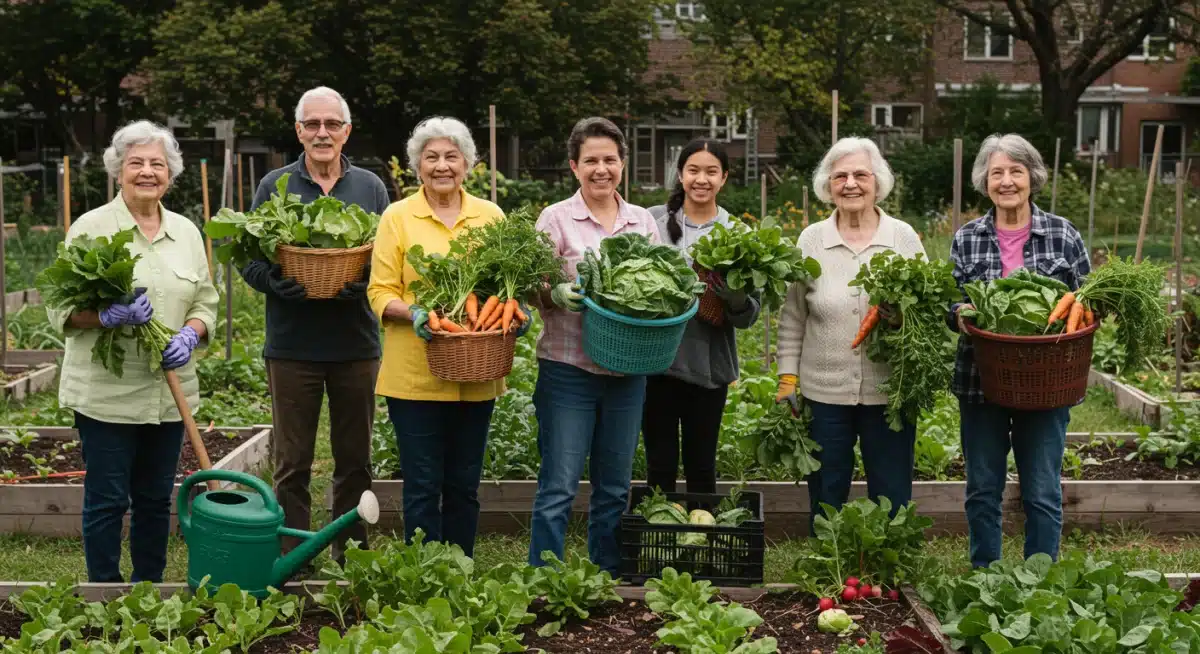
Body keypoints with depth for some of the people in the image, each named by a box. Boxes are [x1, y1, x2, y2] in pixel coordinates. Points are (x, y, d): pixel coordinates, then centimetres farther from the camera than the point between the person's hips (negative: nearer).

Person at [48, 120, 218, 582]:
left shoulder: (186, 231, 10)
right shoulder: (91, 228, -3)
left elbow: (205, 302, 12)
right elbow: (62, 308, -5)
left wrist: (189, 335, -8)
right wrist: (106, 315, -23)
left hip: (169, 392, 4)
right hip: (106, 392, -4)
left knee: (156, 498, 12)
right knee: (107, 499, 3)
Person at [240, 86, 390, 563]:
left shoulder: (370, 188, 8)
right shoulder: (275, 186, 4)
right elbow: (249, 259, 3)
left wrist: (364, 282, -16)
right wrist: (280, 282, -18)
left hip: (356, 344, 1)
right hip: (291, 345, -1)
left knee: (355, 461, 9)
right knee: (291, 464, 5)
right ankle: (292, 559, 14)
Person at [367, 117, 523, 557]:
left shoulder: (491, 216, 9)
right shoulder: (397, 217, 0)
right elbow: (380, 292, -2)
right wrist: (412, 313, -22)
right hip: (415, 374, -3)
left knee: (464, 484, 12)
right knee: (423, 485, 1)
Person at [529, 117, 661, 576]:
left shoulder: (643, 221, 10)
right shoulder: (556, 219, -2)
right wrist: (558, 294, -25)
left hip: (628, 373, 4)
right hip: (568, 370, -4)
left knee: (614, 487, 12)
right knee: (559, 486, -4)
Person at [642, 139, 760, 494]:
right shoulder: (653, 220, 1)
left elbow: (750, 315, 2)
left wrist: (736, 301, -20)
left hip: (709, 366, 0)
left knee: (701, 467, 10)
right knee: (660, 466, 7)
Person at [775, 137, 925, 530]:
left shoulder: (904, 237, 2)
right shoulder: (811, 240, 3)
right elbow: (792, 317, 6)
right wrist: (788, 378, 1)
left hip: (890, 393, 0)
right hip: (824, 392, 1)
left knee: (892, 500, 8)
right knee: (825, 501, 11)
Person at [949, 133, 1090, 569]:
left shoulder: (1064, 235, 1)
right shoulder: (966, 239, 4)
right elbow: (949, 303, 6)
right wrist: (959, 314, -16)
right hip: (980, 383, 2)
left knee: (1043, 494, 5)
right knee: (982, 491, 10)